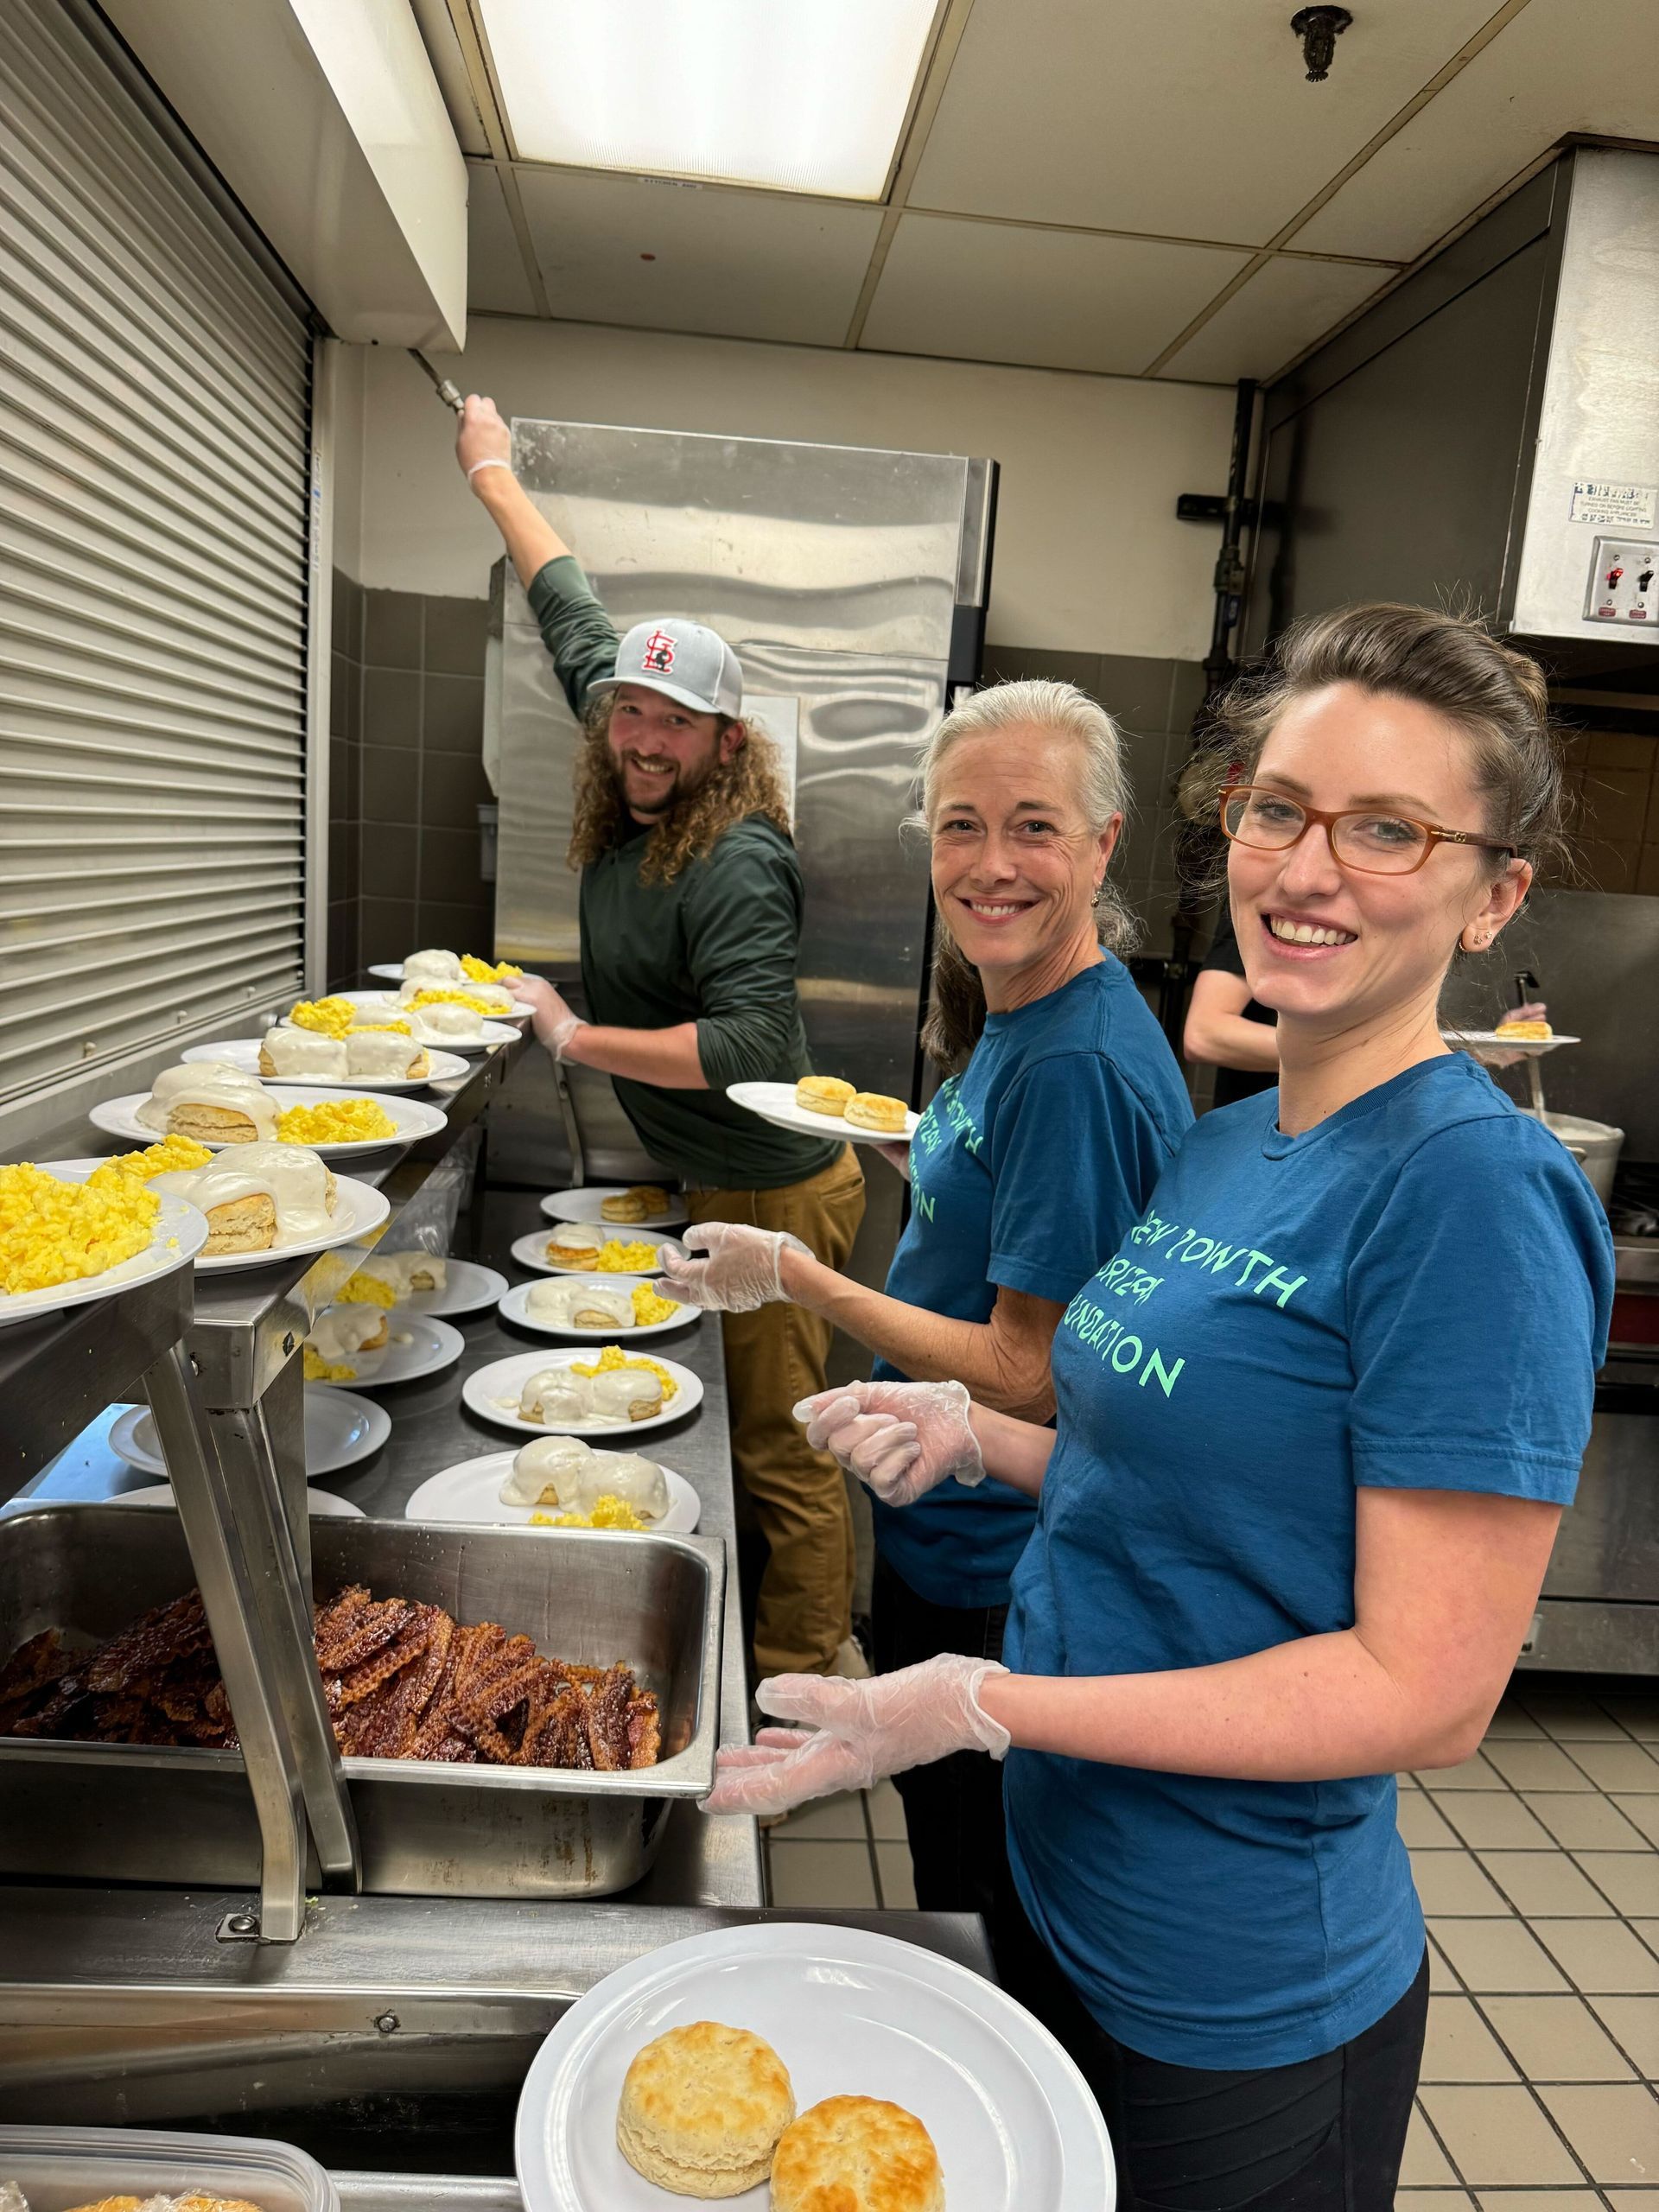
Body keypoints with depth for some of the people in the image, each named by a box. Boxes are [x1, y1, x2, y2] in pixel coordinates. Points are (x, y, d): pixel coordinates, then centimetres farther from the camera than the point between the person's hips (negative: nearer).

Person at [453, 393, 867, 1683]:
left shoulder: (737, 861, -20)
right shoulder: (633, 805, 3)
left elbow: (752, 1044, -29)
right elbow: (574, 622, 16)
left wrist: (573, 1037, -21)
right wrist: (494, 475, 27)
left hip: (773, 1198, -9)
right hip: (718, 1185, 9)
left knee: (780, 1447, 2)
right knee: (759, 1427, 18)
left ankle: (802, 1679, 19)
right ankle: (821, 1641, 34)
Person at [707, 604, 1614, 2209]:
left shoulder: (1477, 1188, -24)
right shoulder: (1228, 1143, 1)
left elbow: (1425, 1692, -23)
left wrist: (987, 1704, -26)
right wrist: (980, 1436, -2)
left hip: (1236, 2010, -7)